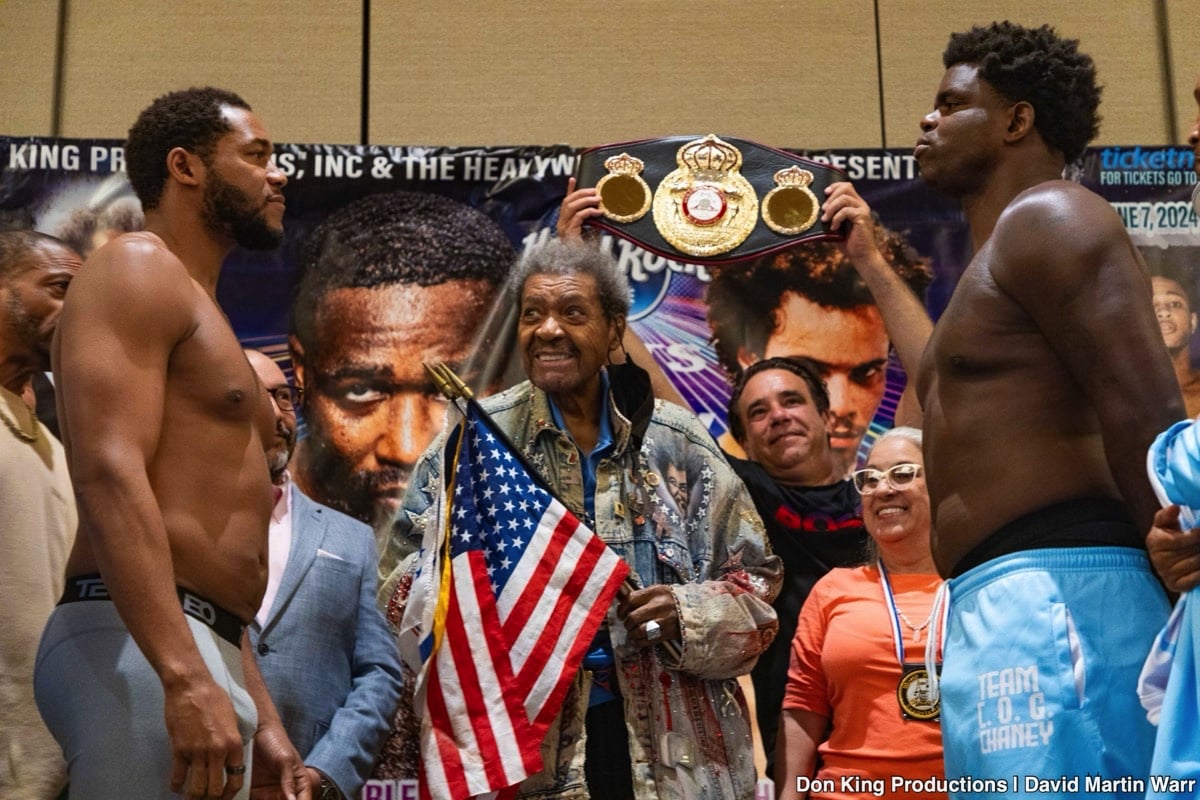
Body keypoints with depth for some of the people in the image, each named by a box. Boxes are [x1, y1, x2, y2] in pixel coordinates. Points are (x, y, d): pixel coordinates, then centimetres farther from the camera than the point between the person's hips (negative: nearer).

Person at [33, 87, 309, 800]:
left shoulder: (203, 316, 26)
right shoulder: (137, 268, -2)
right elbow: (109, 475, -18)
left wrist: (263, 721, 21)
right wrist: (186, 677, -27)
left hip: (199, 653, 9)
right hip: (140, 648, -9)